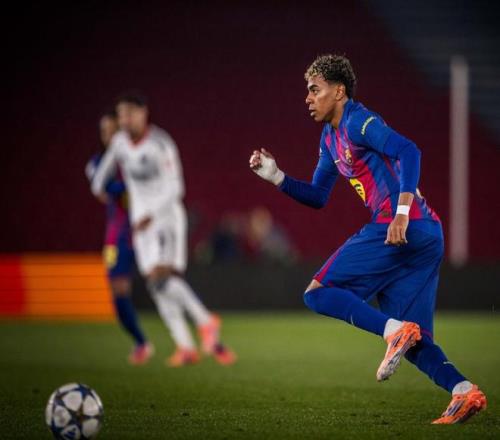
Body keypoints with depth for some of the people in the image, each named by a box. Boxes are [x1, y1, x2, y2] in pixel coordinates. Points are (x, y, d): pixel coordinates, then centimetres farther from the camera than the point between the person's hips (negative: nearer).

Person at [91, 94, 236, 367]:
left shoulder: (160, 144, -18)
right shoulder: (120, 142, 2)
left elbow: (175, 188, -22)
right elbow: (109, 160, 26)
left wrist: (151, 215, -29)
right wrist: (98, 184, 38)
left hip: (167, 215, -6)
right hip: (141, 220, 6)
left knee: (164, 277, -23)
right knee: (156, 284, 0)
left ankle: (205, 321, -8)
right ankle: (185, 346, 2)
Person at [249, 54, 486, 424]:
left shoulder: (357, 121, -5)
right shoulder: (331, 138, 24)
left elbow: (408, 151, -19)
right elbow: (317, 197, 31)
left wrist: (402, 212, -28)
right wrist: (275, 176, 19)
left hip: (402, 229, -10)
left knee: (318, 293, -6)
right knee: (413, 342, 7)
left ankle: (396, 331, -21)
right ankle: (464, 390, -11)